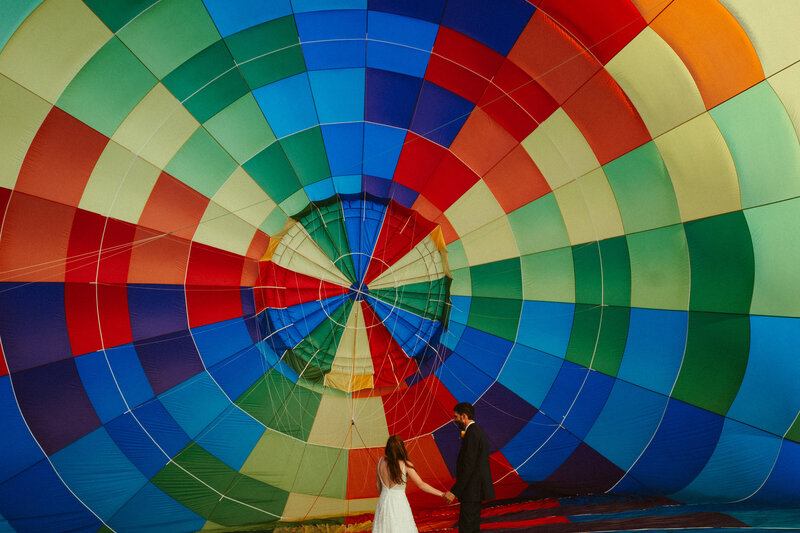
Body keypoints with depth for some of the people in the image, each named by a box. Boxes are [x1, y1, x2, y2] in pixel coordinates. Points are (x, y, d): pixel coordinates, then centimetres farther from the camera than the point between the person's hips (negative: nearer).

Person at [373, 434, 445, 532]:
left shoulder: (381, 462, -4)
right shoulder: (405, 465, -15)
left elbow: (377, 484, 7)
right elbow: (421, 484, -14)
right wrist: (441, 493, -7)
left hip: (383, 502, 4)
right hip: (399, 503, -4)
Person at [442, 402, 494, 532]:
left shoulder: (472, 434, -18)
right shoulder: (477, 431, 14)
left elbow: (468, 467, -23)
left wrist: (454, 492, -22)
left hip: (472, 490, -11)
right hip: (476, 488, 11)